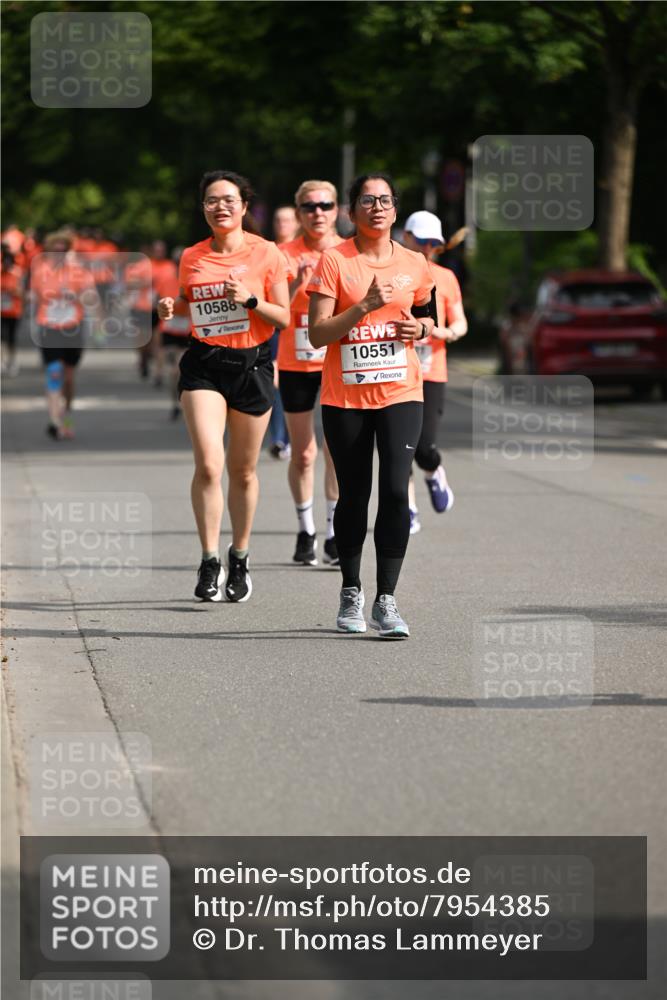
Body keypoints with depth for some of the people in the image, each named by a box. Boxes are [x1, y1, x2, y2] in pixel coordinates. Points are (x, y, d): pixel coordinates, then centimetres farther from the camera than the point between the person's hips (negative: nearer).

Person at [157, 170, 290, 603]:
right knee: (208, 464, -15)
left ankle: (240, 558, 26)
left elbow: (285, 318, -2)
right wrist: (172, 306, 1)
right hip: (204, 364, 1)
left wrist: (250, 299, -18)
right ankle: (209, 561, -6)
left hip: (252, 364, -1)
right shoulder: (192, 257, 5)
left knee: (243, 470, 8)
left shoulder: (266, 253, -3)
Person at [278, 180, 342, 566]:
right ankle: (306, 531, 19)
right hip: (296, 364, 0)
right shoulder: (286, 255, -3)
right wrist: (296, 283, -25)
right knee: (303, 453, 5)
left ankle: (335, 533, 2)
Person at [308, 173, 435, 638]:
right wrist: (365, 307, -21)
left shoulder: (414, 264, 5)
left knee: (395, 491, -13)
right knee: (353, 495, 7)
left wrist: (421, 327, 0)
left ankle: (386, 600, -8)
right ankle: (351, 592, 25)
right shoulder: (334, 260, -4)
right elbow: (317, 333, -10)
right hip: (345, 396, -1)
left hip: (400, 393, 1)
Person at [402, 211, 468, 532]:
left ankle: (434, 475, 24)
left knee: (424, 447, -11)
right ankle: (409, 511, 14)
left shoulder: (445, 278, 8)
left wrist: (448, 332, -11)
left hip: (431, 373, 0)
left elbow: (460, 323, 11)